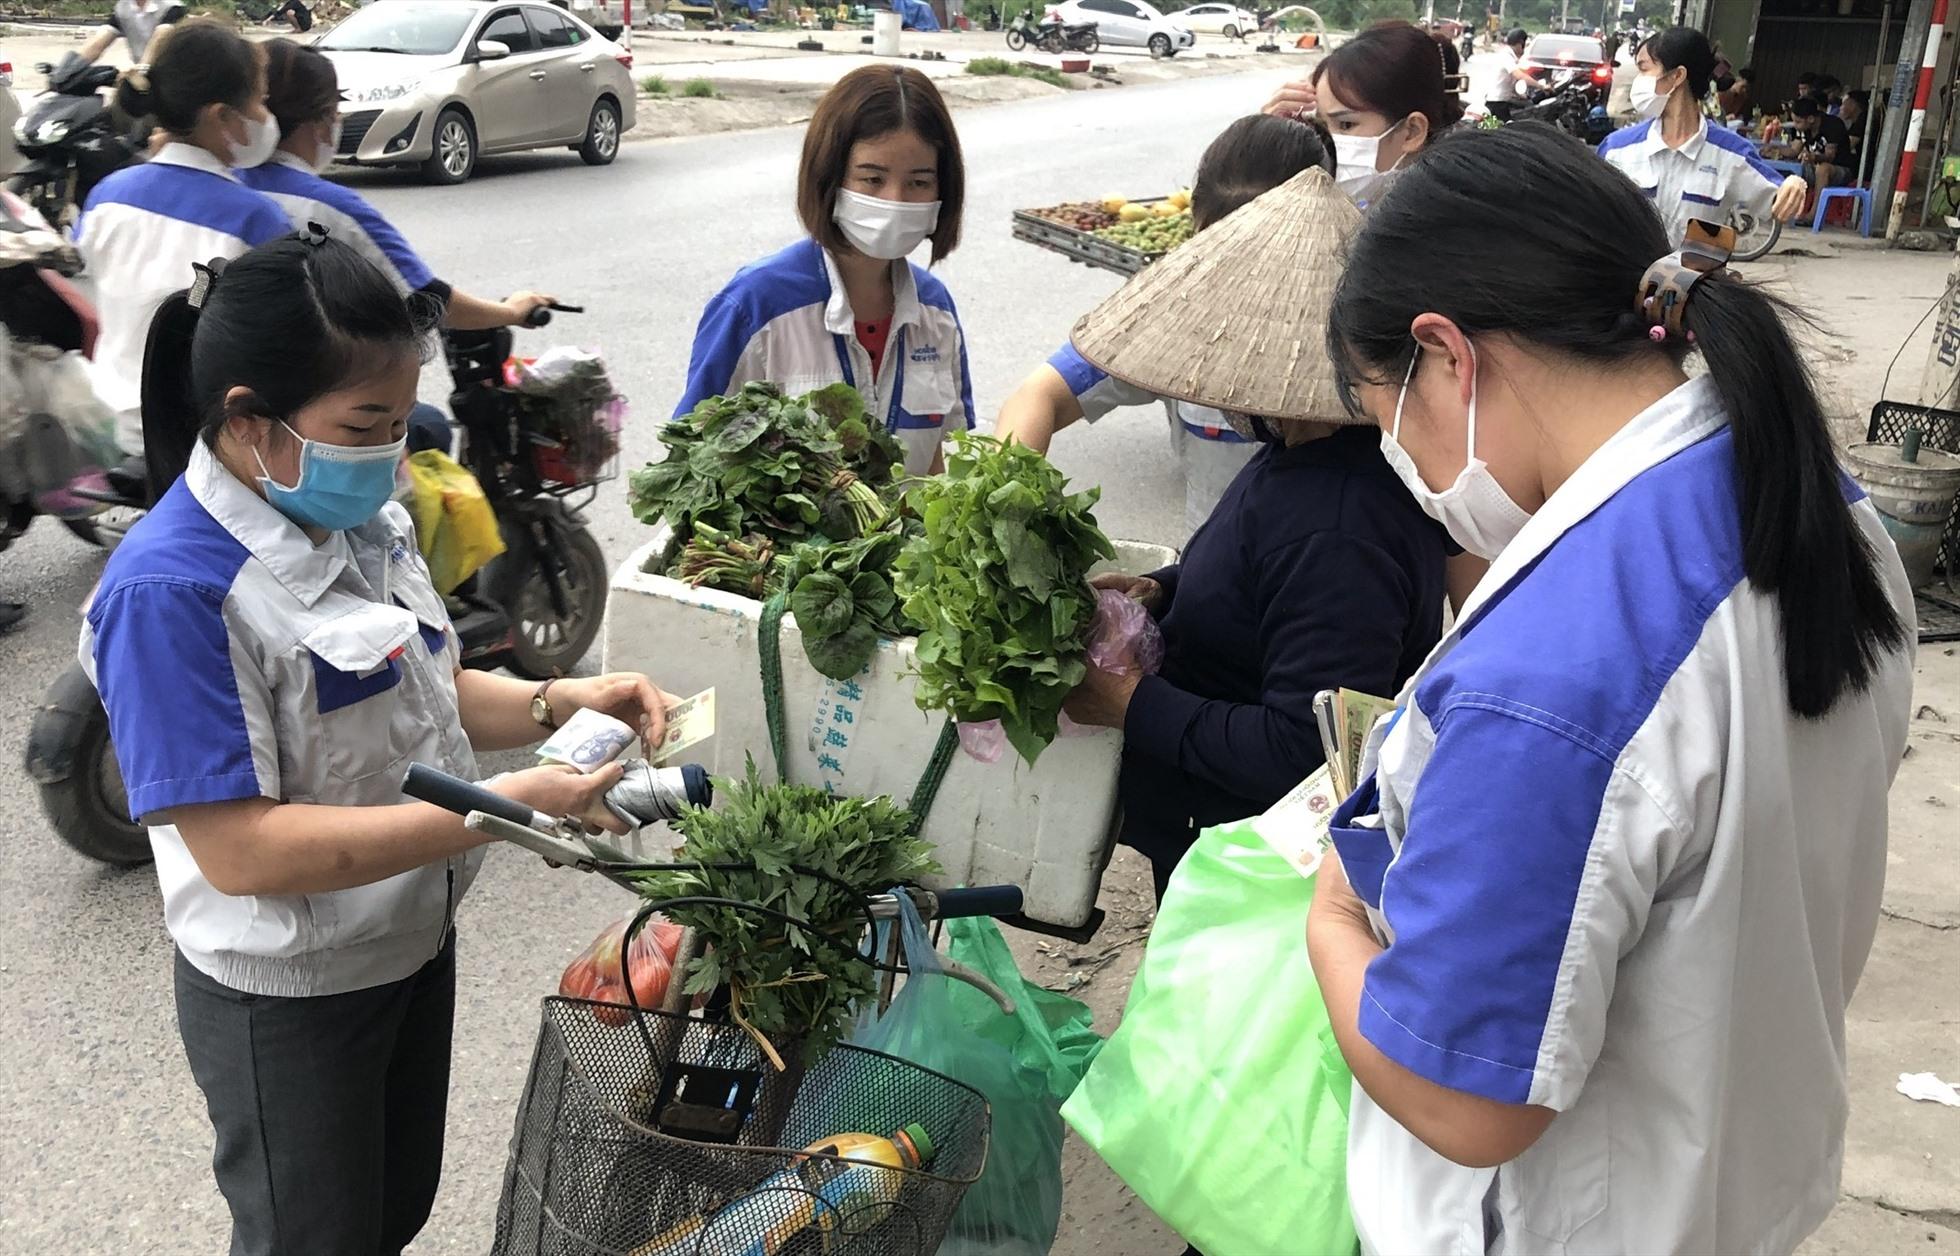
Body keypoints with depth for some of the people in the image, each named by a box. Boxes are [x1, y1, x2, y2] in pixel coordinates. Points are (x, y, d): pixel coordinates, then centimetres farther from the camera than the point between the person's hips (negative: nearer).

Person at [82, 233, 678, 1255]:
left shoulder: (363, 519, -4)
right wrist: (500, 809, -33)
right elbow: (238, 849, -31)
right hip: (287, 1003, -7)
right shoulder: (169, 591, -28)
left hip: (417, 942, 7)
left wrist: (560, 703, -10)